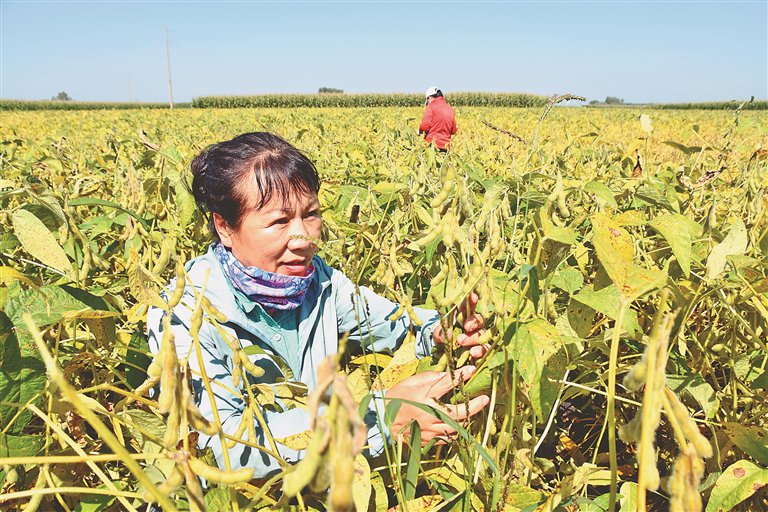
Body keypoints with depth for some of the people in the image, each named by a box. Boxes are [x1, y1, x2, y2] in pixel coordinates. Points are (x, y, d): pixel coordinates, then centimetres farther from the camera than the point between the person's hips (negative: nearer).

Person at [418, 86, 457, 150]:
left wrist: (420, 131, 7)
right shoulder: (449, 108, 13)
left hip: (433, 143, -6)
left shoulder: (431, 106, -5)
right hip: (446, 145, 6)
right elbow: (454, 130, 16)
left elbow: (425, 125, -13)